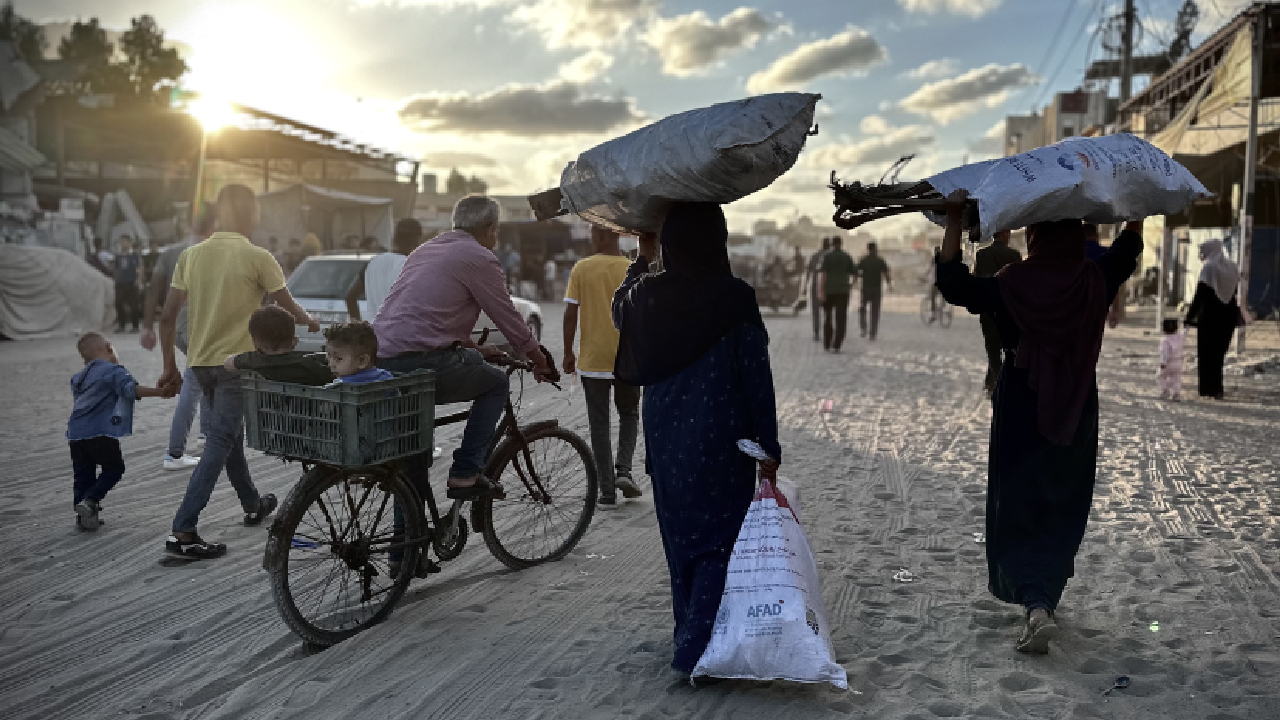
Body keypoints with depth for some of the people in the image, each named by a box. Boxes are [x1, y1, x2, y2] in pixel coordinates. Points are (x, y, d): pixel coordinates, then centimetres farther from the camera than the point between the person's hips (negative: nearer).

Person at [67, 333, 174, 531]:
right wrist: (160, 392, -29)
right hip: (100, 433, -7)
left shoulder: (79, 378, 21)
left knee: (83, 475, 13)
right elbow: (131, 388, -21)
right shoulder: (114, 371, -4)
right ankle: (90, 500, -8)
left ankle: (83, 515, 15)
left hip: (76, 433, 8)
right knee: (114, 468, 6)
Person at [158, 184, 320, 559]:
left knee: (230, 434, 20)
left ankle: (253, 505, 37)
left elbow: (167, 317, 4)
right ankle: (183, 531, -9)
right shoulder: (258, 257, -11)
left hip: (201, 362, 6)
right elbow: (289, 307, -1)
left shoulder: (191, 255, 3)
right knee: (220, 444, -5)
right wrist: (309, 322, 20)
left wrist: (170, 366, 13)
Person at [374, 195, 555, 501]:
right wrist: (541, 362, 18)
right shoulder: (480, 257, -1)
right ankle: (465, 473, 7)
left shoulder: (425, 249, 24)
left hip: (379, 359, 8)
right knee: (497, 383, 13)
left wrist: (474, 348, 41)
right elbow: (509, 319, 3)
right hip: (420, 360, -8)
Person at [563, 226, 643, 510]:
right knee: (629, 415, 21)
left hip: (592, 360, 0)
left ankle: (608, 492, 8)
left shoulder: (581, 269, -4)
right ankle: (623, 469, 2)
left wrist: (568, 353, 4)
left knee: (599, 424, 8)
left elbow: (570, 314, -6)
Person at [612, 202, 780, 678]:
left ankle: (689, 633, 31)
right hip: (721, 441, -5)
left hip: (666, 438, 5)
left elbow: (618, 307, 23)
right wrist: (769, 446, -6)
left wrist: (642, 258, 34)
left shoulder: (645, 293, -3)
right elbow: (756, 377, -12)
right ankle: (698, 646, -1)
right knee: (721, 537, 5)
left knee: (681, 534, 18)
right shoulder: (735, 299, -14)